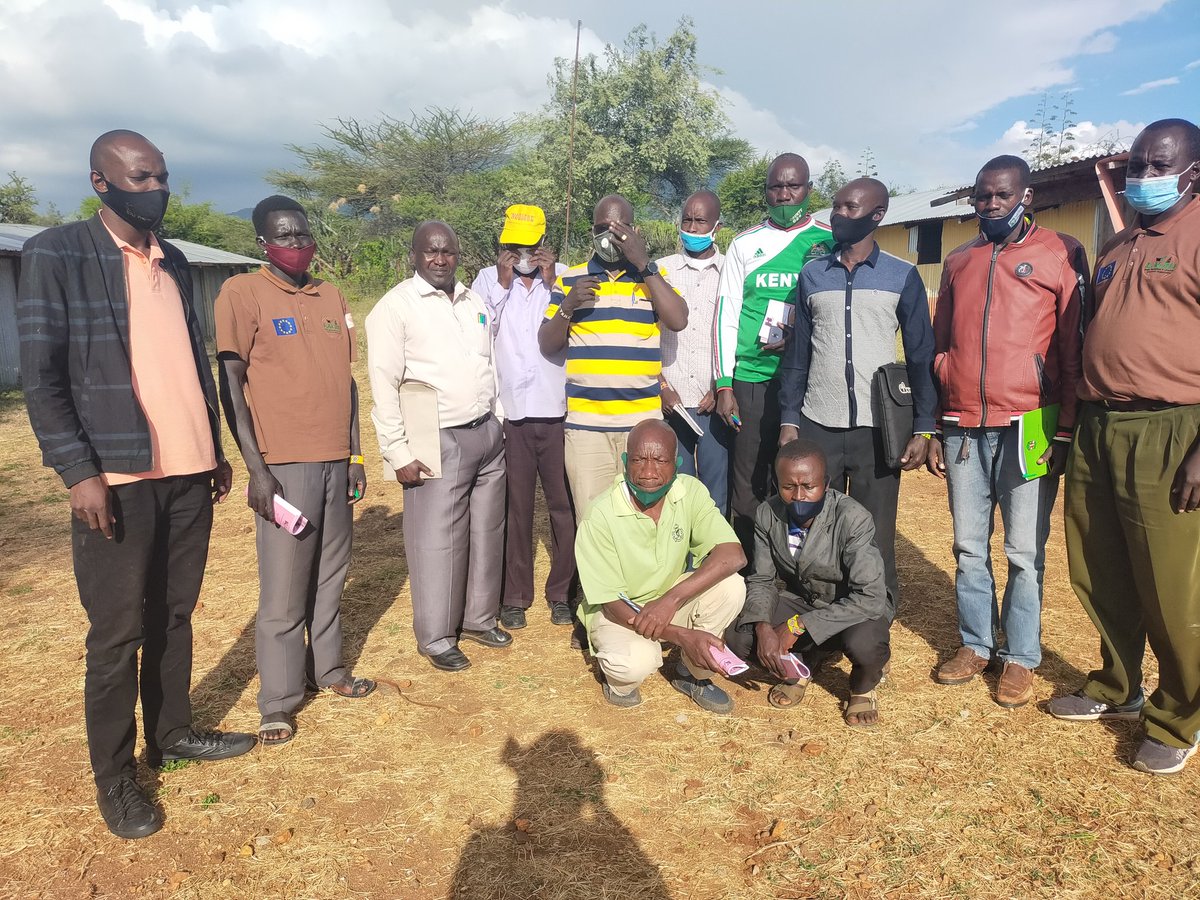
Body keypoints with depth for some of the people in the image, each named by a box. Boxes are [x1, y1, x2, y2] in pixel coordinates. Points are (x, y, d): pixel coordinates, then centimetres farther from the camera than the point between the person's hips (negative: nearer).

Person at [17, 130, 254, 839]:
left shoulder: (174, 262, 13)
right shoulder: (56, 254, -4)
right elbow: (41, 377, -8)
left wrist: (217, 450, 14)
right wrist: (81, 471, -15)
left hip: (188, 473, 5)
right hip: (117, 478, -5)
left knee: (174, 615, 15)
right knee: (118, 634, 3)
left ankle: (172, 733, 31)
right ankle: (114, 778, 19)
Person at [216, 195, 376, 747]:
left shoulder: (332, 298, 13)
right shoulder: (242, 293, -4)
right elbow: (231, 384, -7)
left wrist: (355, 456, 12)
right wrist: (257, 470, -13)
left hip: (336, 462, 5)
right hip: (284, 465, -5)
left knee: (330, 576, 13)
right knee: (284, 588, 0)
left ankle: (327, 668, 29)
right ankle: (277, 702, 13)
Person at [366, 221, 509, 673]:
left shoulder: (474, 300, 13)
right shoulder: (396, 305, -7)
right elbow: (384, 383, -11)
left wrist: (494, 424, 15)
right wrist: (399, 452, -15)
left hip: (487, 433, 7)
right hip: (439, 441, -6)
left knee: (487, 533, 14)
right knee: (437, 542, -1)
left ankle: (479, 618, 30)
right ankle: (436, 637, 15)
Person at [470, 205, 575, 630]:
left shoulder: (565, 276, 6)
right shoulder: (488, 278, 8)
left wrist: (551, 282, -9)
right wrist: (504, 283, -7)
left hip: (557, 408, 0)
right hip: (508, 411, 0)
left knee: (564, 504, 5)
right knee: (514, 507, 7)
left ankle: (563, 592, 21)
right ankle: (515, 596, 21)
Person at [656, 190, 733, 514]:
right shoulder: (662, 269, 9)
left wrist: (722, 389, -4)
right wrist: (662, 386, -1)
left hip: (716, 402, -1)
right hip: (671, 401, 1)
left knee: (716, 495, 1)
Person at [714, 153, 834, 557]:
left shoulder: (831, 242, 7)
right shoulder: (745, 244, 8)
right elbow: (726, 314, 5)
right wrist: (724, 384, -2)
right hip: (752, 379, 1)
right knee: (749, 483, 3)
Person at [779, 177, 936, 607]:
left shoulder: (903, 277, 3)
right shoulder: (812, 275, 10)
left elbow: (920, 356, 3)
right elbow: (797, 354, 11)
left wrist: (923, 427, -4)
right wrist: (789, 419, 4)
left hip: (878, 427, -2)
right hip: (817, 426, 2)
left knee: (875, 539, 3)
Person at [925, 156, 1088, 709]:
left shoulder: (1061, 254, 2)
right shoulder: (958, 262, 14)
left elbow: (1074, 347, -2)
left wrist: (1066, 430, -7)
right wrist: (934, 429, 11)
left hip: (1026, 428, -4)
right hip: (963, 428, 4)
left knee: (1024, 553, 3)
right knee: (969, 548, 10)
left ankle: (1021, 658, 17)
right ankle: (976, 645, 24)